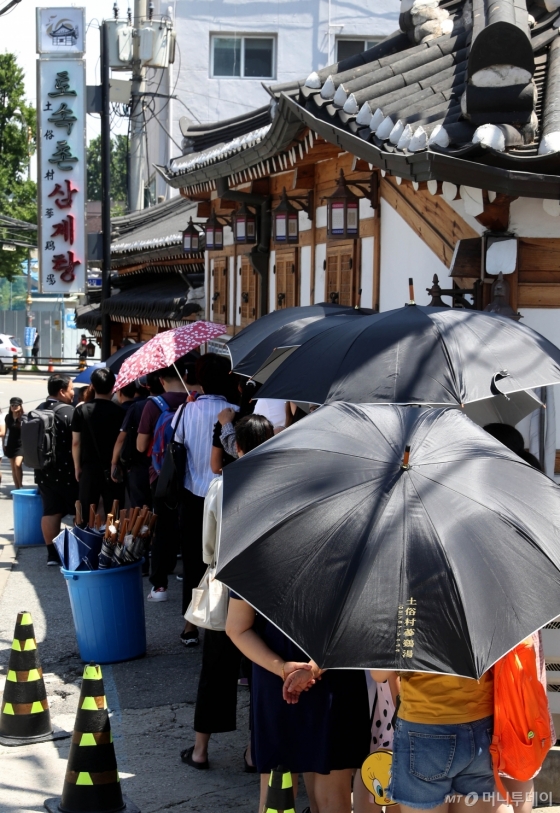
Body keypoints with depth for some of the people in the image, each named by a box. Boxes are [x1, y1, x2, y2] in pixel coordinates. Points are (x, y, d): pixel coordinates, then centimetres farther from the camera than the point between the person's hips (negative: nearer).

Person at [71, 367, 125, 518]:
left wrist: (77, 467, 10)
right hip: (113, 469, -1)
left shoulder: (81, 410, -2)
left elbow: (76, 442, 0)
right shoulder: (119, 412, -6)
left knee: (86, 514, 6)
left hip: (89, 469, 1)